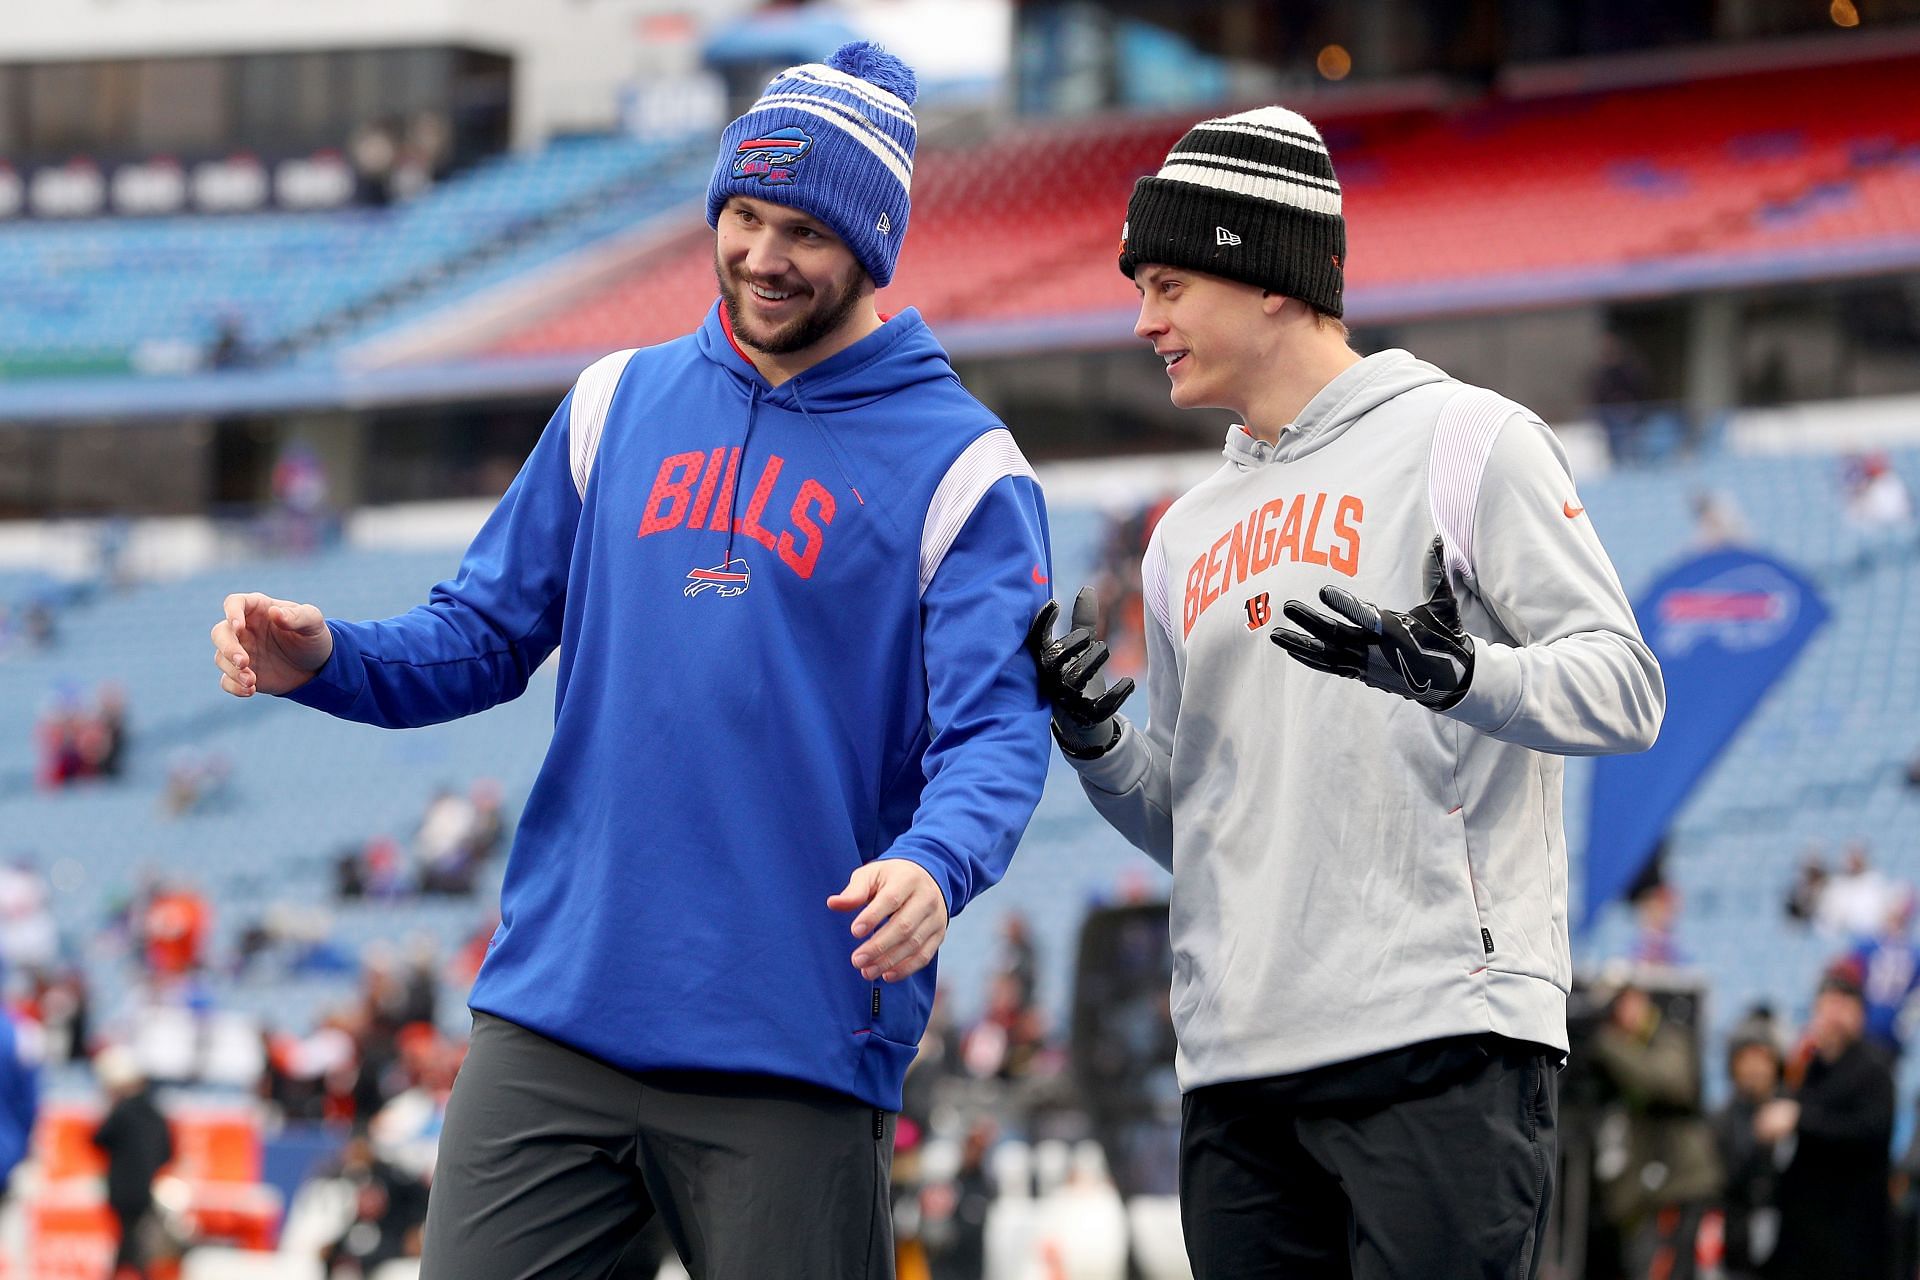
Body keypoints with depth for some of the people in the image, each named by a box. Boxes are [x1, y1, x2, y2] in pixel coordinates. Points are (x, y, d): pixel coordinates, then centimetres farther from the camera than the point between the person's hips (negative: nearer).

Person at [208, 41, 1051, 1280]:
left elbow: (995, 726, -11)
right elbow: (483, 639, 15)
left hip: (792, 1052, -3)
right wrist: (324, 658, -5)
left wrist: (935, 864, -32)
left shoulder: (959, 466, -1)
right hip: (553, 1019, 4)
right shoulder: (620, 406, 13)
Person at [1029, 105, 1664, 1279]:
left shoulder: (1463, 441, 2)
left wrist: (1457, 677, -23)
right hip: (1240, 1071, 7)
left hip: (1442, 1046, -7)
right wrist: (1092, 737, 5)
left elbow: (1625, 686, -5)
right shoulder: (1189, 535, 22)